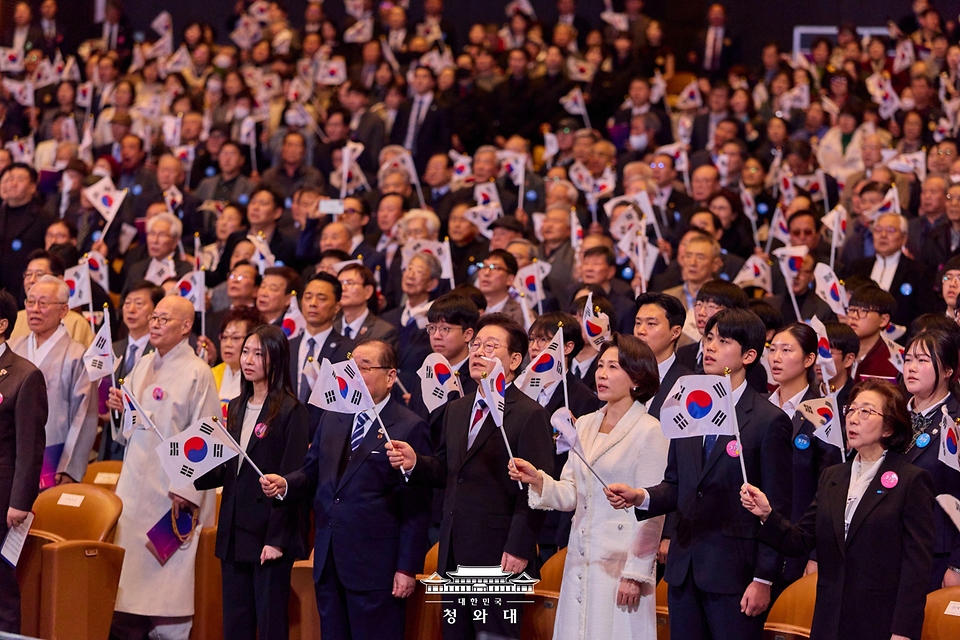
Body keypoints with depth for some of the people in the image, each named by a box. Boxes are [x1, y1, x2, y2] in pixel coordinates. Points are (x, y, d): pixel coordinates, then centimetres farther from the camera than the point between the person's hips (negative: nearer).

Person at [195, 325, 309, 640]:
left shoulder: (290, 411, -9)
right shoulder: (237, 407, 14)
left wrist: (277, 539, -17)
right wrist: (195, 474, -3)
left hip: (269, 533, -7)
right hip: (234, 531, 7)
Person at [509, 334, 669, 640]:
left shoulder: (649, 431, -7)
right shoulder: (585, 425, 13)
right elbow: (571, 496, 13)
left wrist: (635, 574, -13)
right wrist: (537, 480, -7)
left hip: (620, 562, -6)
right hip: (580, 560, 6)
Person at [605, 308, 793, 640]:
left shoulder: (770, 421, -6)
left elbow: (776, 508, -7)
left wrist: (763, 579, -10)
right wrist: (641, 497, -7)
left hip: (734, 571, -6)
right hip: (684, 567, 6)